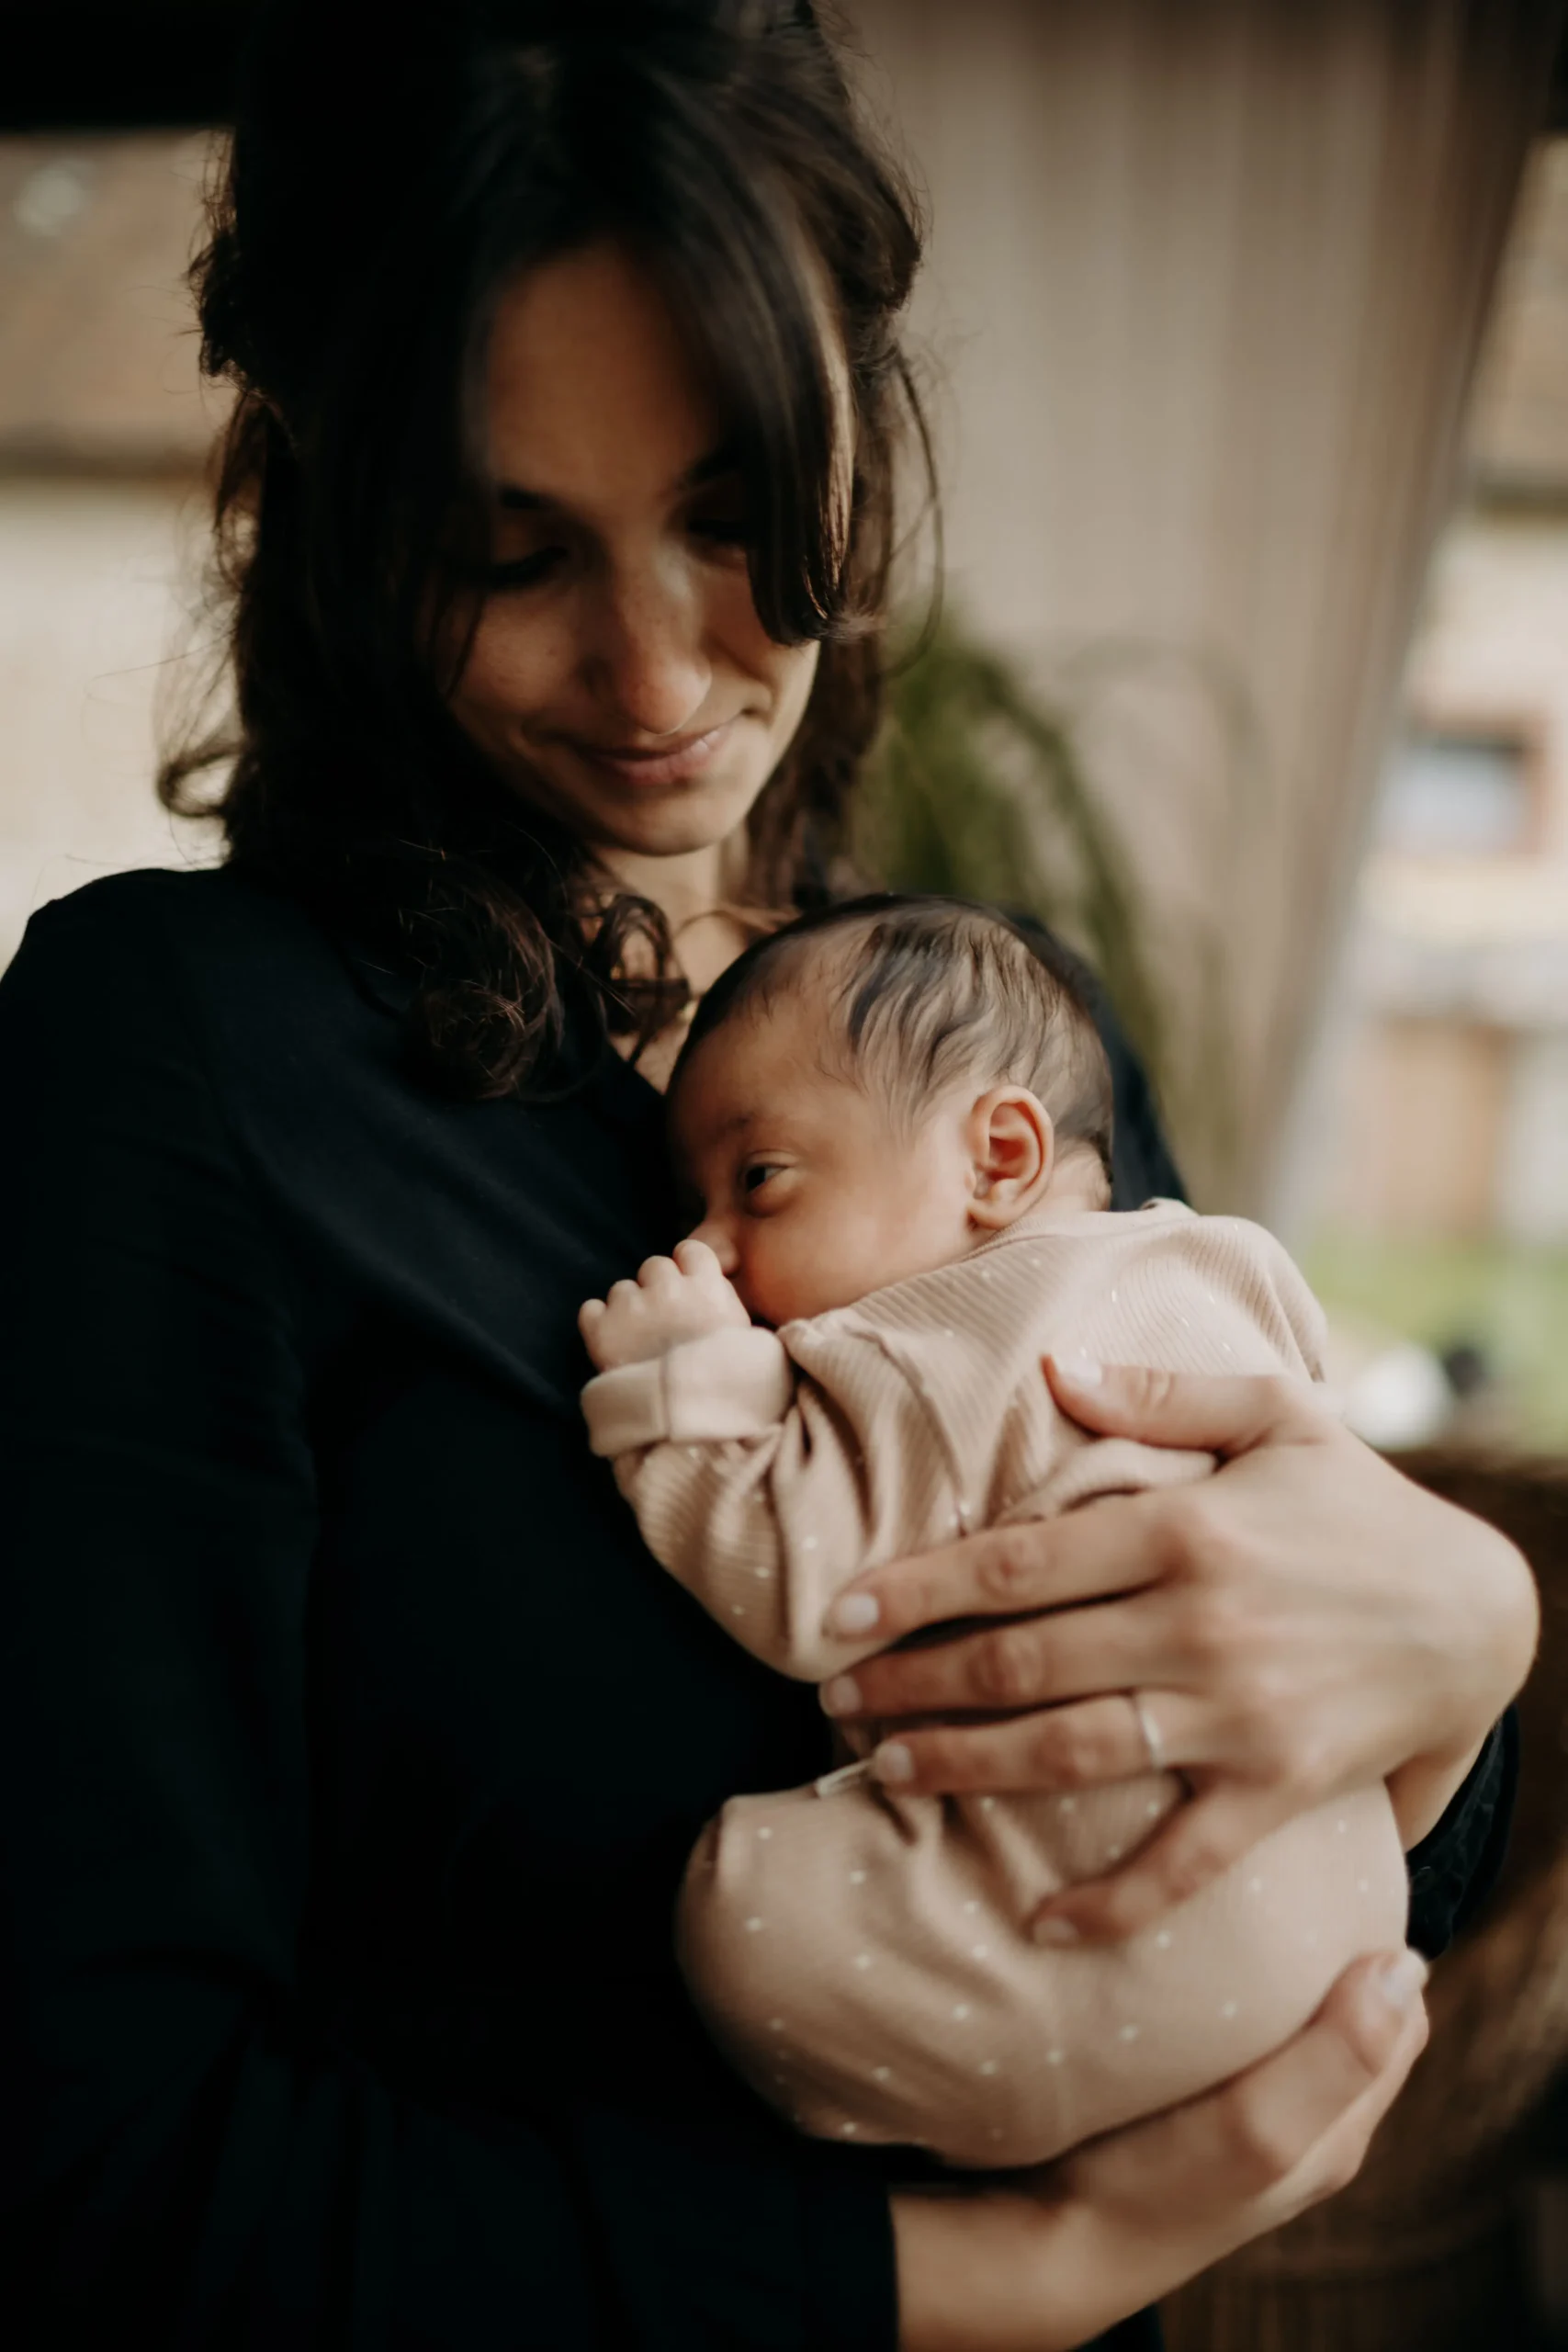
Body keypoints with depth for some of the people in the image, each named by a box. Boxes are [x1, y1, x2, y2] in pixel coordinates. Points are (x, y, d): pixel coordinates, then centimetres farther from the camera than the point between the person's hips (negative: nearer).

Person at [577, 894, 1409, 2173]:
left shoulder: (941, 1356, -12)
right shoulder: (1222, 1267, 14)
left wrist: (679, 1385, -8)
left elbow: (803, 1598, -16)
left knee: (750, 1900, -12)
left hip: (1152, 1964, -10)